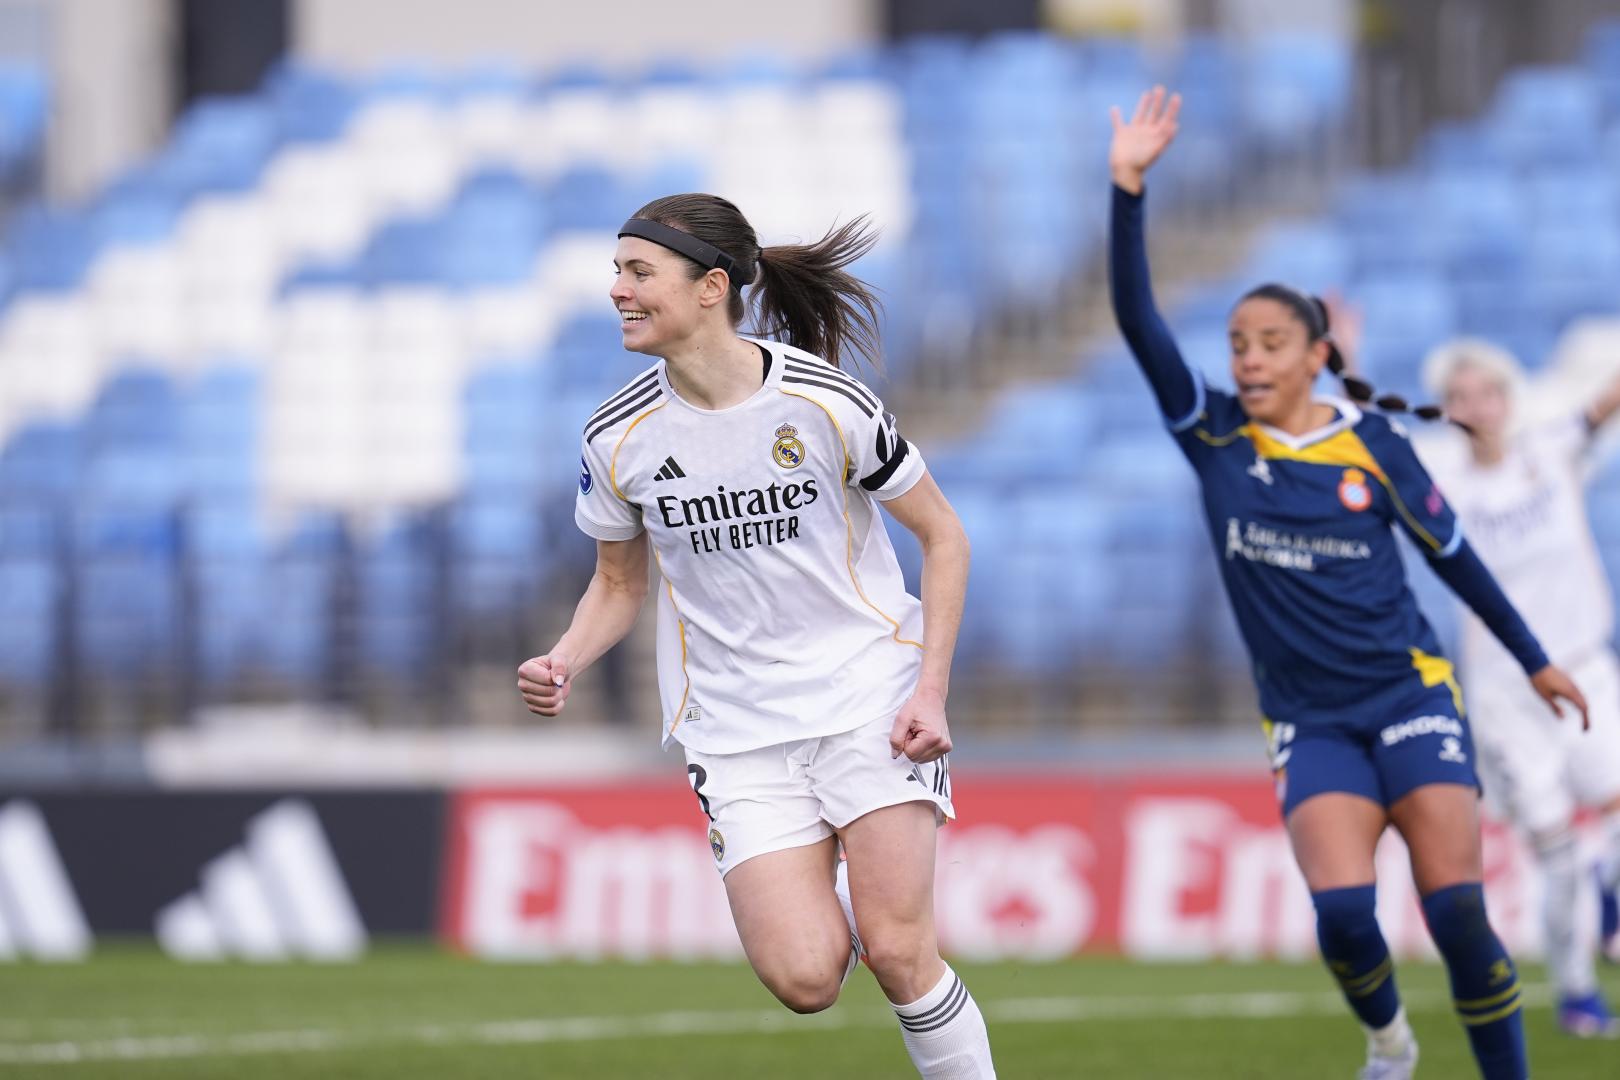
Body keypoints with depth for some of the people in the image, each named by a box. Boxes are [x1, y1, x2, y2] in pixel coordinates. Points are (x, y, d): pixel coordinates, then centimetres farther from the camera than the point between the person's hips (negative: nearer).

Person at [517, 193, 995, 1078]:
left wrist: (931, 691, -9)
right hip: (736, 729, 2)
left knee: (898, 955, -14)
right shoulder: (618, 438, -3)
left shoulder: (825, 401, -11)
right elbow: (619, 582, 14)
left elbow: (942, 535, 0)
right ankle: (841, 898, 22)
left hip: (868, 696, -2)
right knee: (804, 980, -13)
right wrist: (564, 664, -7)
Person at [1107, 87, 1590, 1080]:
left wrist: (1533, 660, 16)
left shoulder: (1373, 445, -2)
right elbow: (1138, 320, -10)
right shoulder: (1216, 438, 0)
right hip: (1310, 725, 1)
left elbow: (1452, 553, 10)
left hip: (1409, 698, -1)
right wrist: (1128, 188, -20)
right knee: (1342, 912, -17)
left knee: (1457, 910, -10)